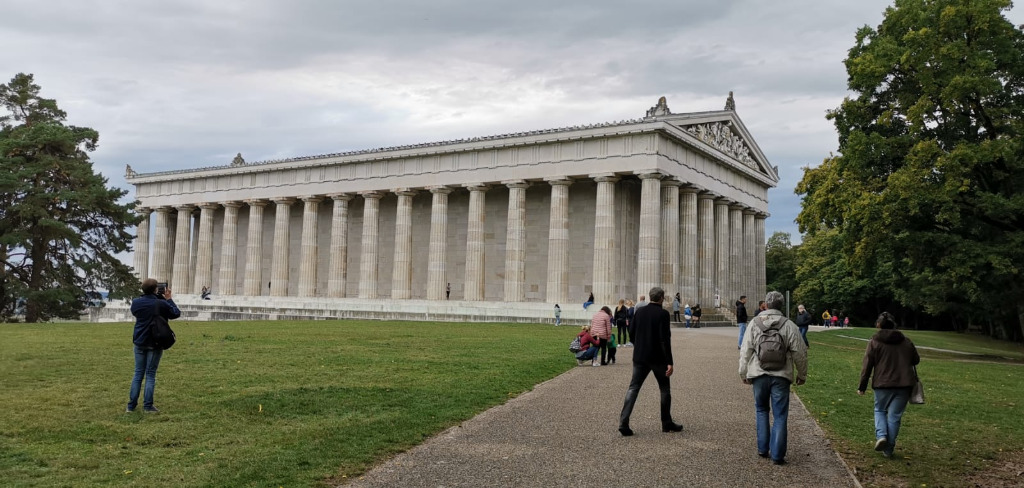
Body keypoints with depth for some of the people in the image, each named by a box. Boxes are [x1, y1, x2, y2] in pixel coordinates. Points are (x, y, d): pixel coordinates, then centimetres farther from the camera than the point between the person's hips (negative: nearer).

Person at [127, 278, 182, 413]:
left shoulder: (136, 302, -3)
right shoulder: (161, 304, -14)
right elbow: (176, 313, -1)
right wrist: (168, 299, 9)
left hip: (139, 343, 3)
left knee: (138, 373, 12)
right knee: (150, 374, 3)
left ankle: (131, 405, 11)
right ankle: (147, 406, 2)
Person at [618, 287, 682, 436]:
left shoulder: (640, 312, 4)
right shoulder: (663, 314, -12)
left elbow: (631, 332, 8)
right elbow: (665, 339, -18)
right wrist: (669, 362, -17)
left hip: (640, 357, 4)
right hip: (658, 358, -4)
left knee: (633, 388, 3)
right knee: (665, 389, 13)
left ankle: (623, 422, -9)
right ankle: (667, 423, 21)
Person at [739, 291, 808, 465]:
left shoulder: (754, 323, -2)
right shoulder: (789, 326, -4)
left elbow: (745, 351, -1)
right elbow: (800, 353, -1)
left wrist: (743, 373, 9)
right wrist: (802, 375, 12)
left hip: (759, 374, 1)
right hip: (781, 376, -1)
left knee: (761, 410, 19)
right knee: (780, 415, 5)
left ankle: (763, 448, 18)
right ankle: (777, 454, 3)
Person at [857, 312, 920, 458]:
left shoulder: (875, 342, -4)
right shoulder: (906, 341, 7)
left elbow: (867, 365, -5)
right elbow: (916, 360, 17)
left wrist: (862, 386, 1)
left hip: (883, 384, -2)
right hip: (904, 384, 2)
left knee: (880, 410, 18)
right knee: (895, 415, 7)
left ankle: (881, 436, -6)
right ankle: (888, 449, 9)